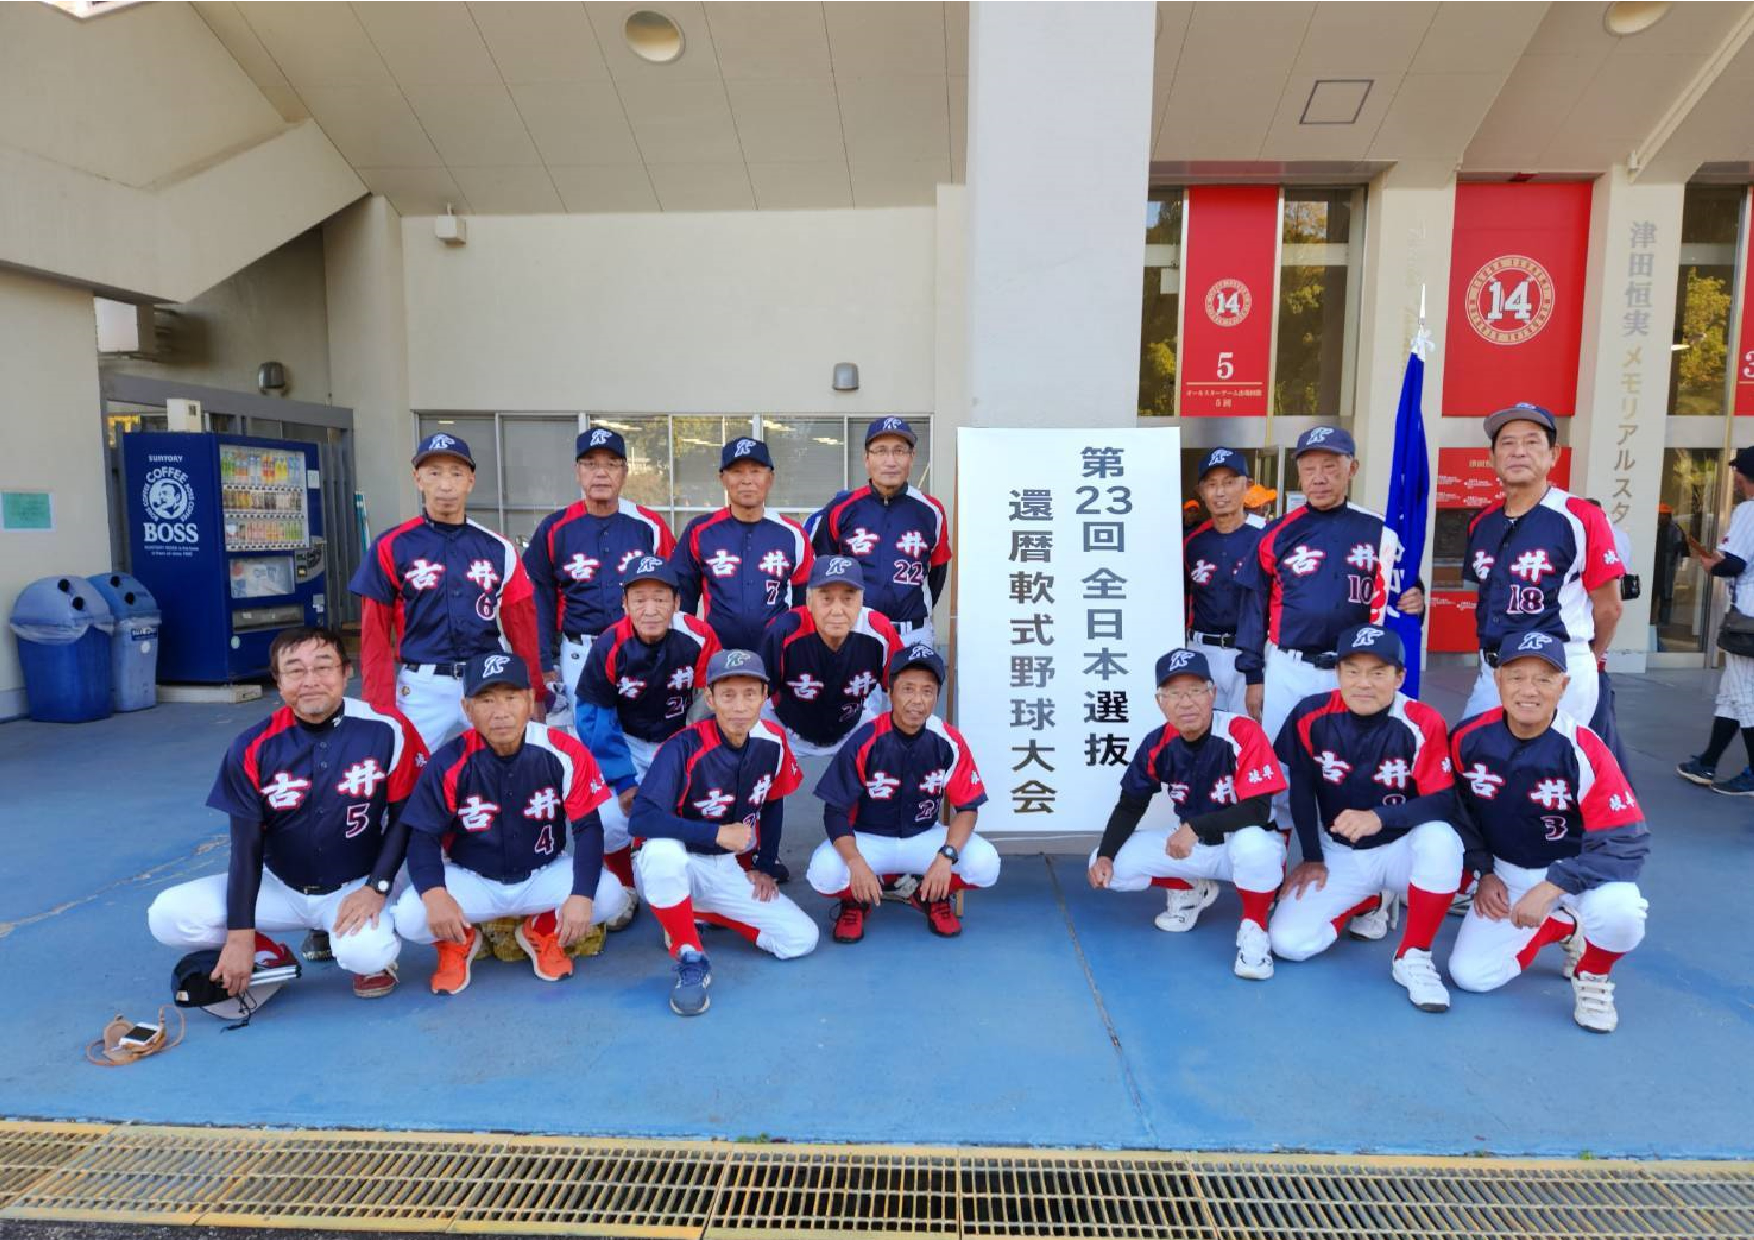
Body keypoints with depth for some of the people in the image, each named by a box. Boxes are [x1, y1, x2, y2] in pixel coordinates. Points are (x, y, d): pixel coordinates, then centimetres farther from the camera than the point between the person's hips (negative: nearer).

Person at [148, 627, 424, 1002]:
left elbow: (406, 816, -7)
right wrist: (240, 934, -12)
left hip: (355, 886, -3)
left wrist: (376, 888, -17)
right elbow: (246, 846, -7)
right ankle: (270, 958, 9)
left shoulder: (387, 731, -15)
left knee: (366, 953, -33)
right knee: (167, 916, -14)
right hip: (279, 886, 3)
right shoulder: (253, 747, -10)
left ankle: (370, 953, 6)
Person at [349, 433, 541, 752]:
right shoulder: (391, 548, 0)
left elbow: (522, 629, 4)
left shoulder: (499, 549, 5)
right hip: (422, 690, -1)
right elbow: (375, 636, -1)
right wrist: (381, 709, -7)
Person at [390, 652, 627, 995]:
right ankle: (459, 941, 12)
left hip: (545, 876, 0)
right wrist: (434, 894, -32)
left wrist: (581, 895, -26)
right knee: (410, 918, -27)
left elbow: (588, 828, -12)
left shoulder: (565, 754, -17)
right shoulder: (450, 763, -16)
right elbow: (423, 836, -11)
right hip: (471, 882, 0)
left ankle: (543, 931, 9)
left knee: (608, 895, -26)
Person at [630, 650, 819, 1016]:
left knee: (802, 939, -7)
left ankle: (699, 914, 11)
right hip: (676, 864, -5)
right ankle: (690, 958, -18)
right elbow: (643, 818, -32)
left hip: (729, 871, 5)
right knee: (661, 849, -40)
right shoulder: (684, 748, -23)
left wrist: (764, 868, 7)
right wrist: (717, 834, -31)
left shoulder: (772, 742, -7)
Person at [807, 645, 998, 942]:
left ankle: (933, 895, 9)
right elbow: (835, 810, -15)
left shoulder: (949, 742, -14)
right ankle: (855, 900, 6)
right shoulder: (864, 741, -19)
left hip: (925, 838, 2)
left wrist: (946, 855, -28)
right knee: (825, 872, -32)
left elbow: (967, 808, -9)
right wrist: (856, 863, -31)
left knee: (985, 863, -24)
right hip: (867, 840, -2)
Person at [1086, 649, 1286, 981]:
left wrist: (1195, 826, -38)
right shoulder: (1157, 745, -10)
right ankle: (1193, 888, 15)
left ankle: (1254, 928, -11)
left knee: (1253, 844, -42)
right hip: (1192, 845, 5)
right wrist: (1104, 855, -15)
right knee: (1111, 867, -13)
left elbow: (1258, 811, -28)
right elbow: (1130, 806, 0)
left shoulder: (1243, 733, -24)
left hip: (1249, 843, -5)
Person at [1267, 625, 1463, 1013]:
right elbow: (1301, 788, 1)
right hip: (1339, 854, 2)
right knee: (1287, 942, -13)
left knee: (1440, 839, -37)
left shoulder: (1422, 723, -20)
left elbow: (1443, 803, -22)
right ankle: (1369, 903, 19)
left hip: (1401, 849, -2)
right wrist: (1312, 857, 3)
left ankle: (1414, 957, -15)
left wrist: (1379, 817, -38)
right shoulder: (1311, 716, -13)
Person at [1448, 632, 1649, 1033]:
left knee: (1617, 910, -37)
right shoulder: (1468, 739, -12)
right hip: (1507, 872, 3)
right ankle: (1562, 929, 21)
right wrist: (1483, 873, -1)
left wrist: (1550, 888, -31)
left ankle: (1592, 978, 0)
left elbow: (1628, 845, -24)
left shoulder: (1585, 751, -22)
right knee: (1470, 975, -8)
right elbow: (1461, 814, 6)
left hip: (1578, 871, -3)